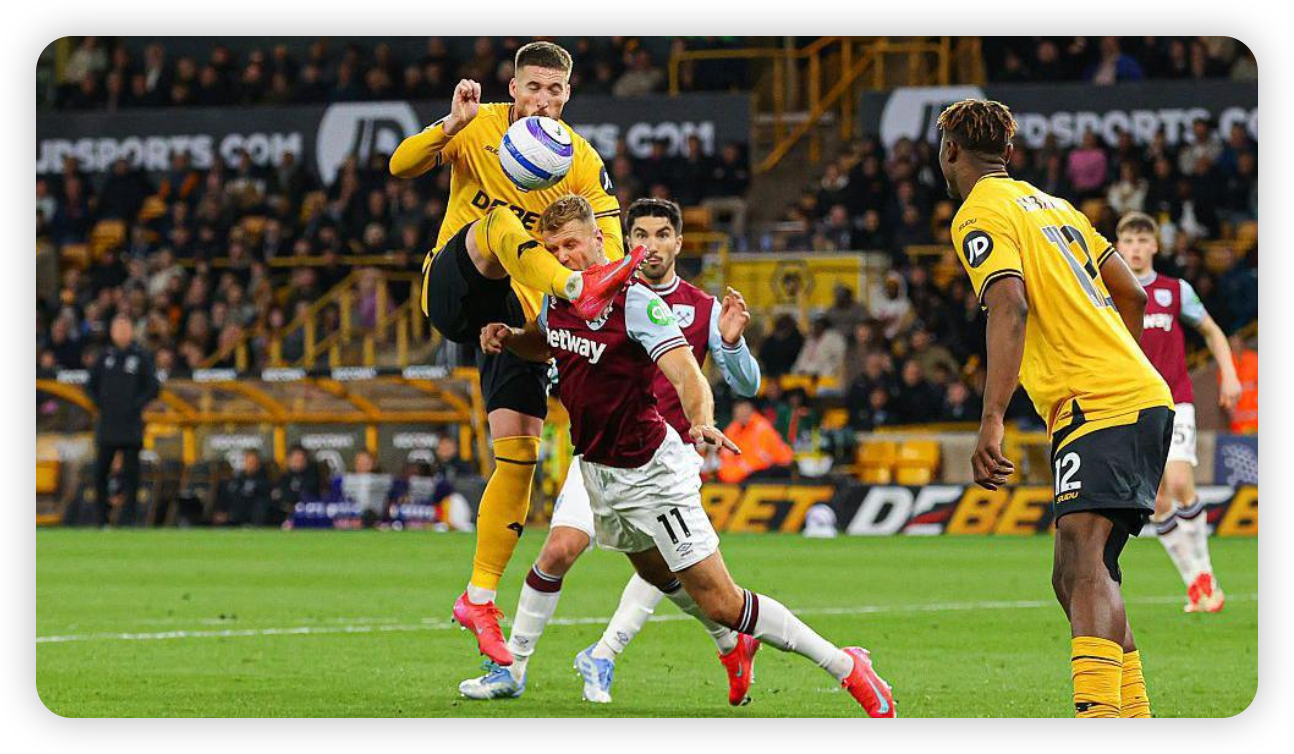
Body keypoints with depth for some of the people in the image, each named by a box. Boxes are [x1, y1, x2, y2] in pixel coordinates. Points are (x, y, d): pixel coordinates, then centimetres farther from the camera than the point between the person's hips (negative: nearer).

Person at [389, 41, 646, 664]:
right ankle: (580, 291, -61)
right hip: (452, 289, -2)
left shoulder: (581, 162, -1)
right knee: (500, 221, -33)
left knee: (519, 456, -7)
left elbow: (610, 242, -6)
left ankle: (480, 601, 1)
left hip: (519, 312, 2)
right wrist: (449, 127, -32)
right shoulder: (479, 129, -4)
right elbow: (400, 167, -14)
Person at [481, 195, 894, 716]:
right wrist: (507, 338, 3)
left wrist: (700, 420, -53)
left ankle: (845, 667, -1)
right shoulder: (556, 299, 0)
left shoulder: (634, 302, -22)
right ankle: (735, 645, 54)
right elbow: (548, 345, 24)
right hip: (596, 470, 8)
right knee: (658, 576, 28)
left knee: (720, 604, -11)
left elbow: (688, 377, -32)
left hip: (650, 472, -8)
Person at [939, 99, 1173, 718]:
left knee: (1083, 560, -25)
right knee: (1074, 579, 14)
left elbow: (1010, 308, -20)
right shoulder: (1053, 206, 22)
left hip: (1098, 405, -9)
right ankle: (1132, 709, 16)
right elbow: (1131, 295, 25)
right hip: (1141, 394, 9)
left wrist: (991, 422, -27)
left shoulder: (979, 216, -4)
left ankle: (1098, 707, -42)